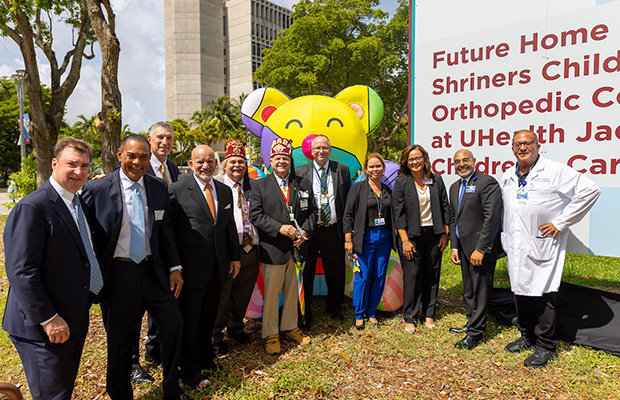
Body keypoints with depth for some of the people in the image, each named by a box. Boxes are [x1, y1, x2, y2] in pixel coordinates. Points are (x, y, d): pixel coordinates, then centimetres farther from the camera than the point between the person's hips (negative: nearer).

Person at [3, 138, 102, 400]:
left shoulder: (79, 203, 9)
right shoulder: (31, 208, -19)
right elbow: (21, 272, -22)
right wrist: (48, 319, -21)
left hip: (75, 319, 8)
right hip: (45, 328, -8)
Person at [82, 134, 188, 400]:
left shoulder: (159, 188, 4)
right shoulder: (96, 188, -7)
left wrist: (174, 267, 5)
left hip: (152, 270, 3)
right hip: (117, 273, -3)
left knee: (173, 321, 3)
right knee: (119, 338, 9)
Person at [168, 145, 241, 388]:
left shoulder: (225, 191, 9)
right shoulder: (178, 190, -8)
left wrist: (234, 257, 14)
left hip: (218, 266, 5)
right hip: (192, 266, -5)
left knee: (209, 316, 18)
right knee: (190, 319, 9)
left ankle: (205, 357, 41)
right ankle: (190, 372, 27)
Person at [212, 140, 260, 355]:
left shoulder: (253, 185, 13)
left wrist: (257, 241, 6)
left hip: (251, 249, 5)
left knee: (243, 293, 17)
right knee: (222, 294, 5)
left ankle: (235, 327, 38)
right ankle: (215, 336, 23)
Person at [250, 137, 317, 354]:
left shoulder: (304, 184, 9)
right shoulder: (260, 186, 0)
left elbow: (312, 212, 10)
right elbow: (255, 215, -7)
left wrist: (305, 231, -7)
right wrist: (280, 228, -17)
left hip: (297, 247, 3)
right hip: (273, 249, -3)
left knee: (292, 291, 16)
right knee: (271, 294, 5)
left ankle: (289, 327, 34)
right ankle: (270, 334, 20)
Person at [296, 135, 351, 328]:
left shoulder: (342, 170, 6)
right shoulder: (300, 172, 2)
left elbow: (349, 200, 7)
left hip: (333, 230, 1)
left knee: (336, 272, 13)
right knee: (306, 274, 8)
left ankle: (334, 308, 35)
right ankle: (305, 313, 25)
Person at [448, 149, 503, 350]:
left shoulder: (488, 183, -12)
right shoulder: (454, 187, 13)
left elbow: (492, 218, -18)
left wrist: (480, 249, -19)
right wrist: (454, 246, 10)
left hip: (481, 248, -8)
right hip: (464, 247, 8)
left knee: (480, 290, 2)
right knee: (468, 289, 19)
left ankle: (475, 333, 13)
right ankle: (471, 322, 34)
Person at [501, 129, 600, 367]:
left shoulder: (556, 171, -8)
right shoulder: (507, 177, 12)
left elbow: (590, 190, -12)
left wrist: (561, 223, -13)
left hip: (542, 247, -6)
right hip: (515, 247, 6)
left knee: (543, 296, 0)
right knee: (520, 292, 15)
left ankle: (545, 347, 14)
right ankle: (527, 337, 32)